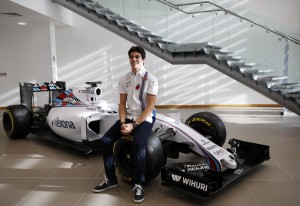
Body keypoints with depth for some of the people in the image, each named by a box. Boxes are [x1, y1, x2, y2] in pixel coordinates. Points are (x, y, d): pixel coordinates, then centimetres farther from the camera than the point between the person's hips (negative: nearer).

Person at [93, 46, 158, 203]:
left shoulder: (151, 79, -8)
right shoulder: (124, 79, 7)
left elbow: (150, 106, -13)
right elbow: (122, 104, 6)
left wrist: (133, 125, -19)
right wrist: (122, 122, -11)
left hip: (145, 119, -5)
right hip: (128, 117, 5)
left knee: (138, 144, -32)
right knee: (106, 140, -12)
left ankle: (138, 185, -14)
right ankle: (110, 179, 4)